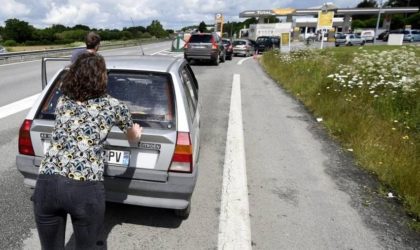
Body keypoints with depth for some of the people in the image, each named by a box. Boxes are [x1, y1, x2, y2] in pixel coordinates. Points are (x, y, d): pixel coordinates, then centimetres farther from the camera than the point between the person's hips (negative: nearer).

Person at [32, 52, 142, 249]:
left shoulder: (62, 101, 16)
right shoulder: (113, 106, 7)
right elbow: (133, 139, 26)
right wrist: (136, 134, 51)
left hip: (46, 184, 4)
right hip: (86, 189, -3)